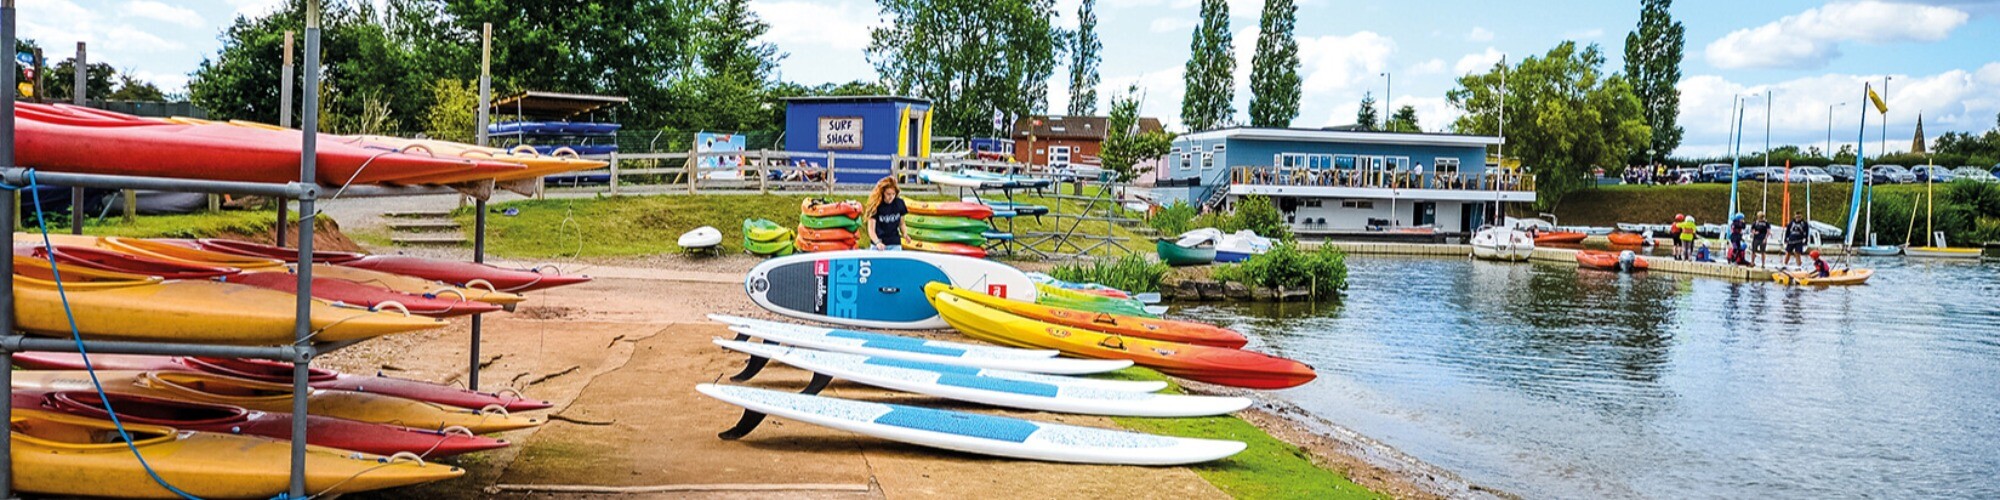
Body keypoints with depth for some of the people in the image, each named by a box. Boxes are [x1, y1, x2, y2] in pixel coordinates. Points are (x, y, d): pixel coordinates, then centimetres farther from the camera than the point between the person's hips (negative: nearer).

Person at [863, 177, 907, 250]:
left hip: (895, 245, 2)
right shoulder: (876, 206, -10)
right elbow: (871, 229, -13)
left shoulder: (899, 203, 0)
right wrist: (877, 242, -30)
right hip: (879, 245, -2)